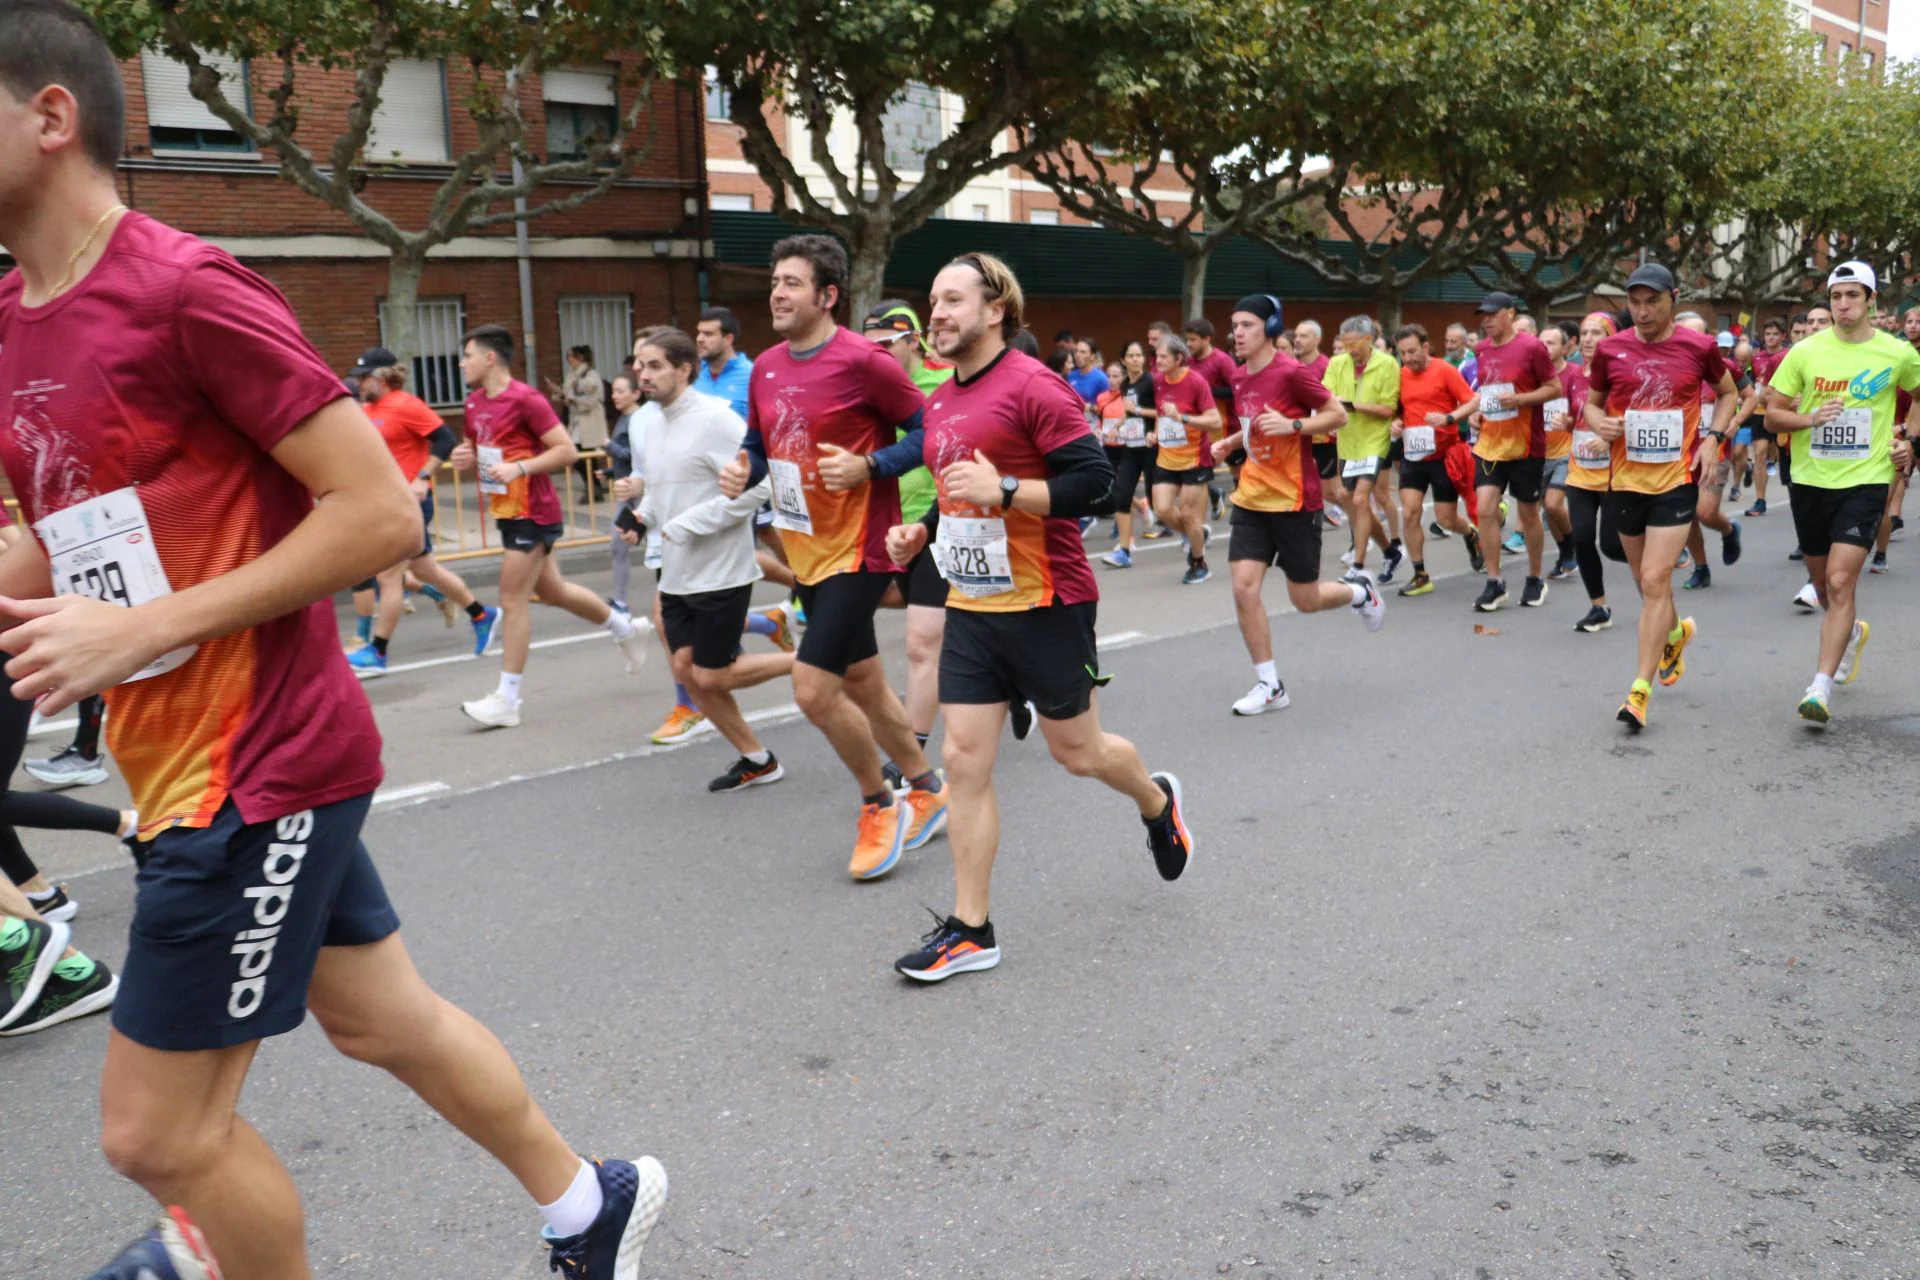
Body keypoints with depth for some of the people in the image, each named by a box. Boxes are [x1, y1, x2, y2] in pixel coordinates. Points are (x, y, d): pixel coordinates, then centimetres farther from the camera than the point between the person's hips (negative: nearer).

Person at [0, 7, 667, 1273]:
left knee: (158, 1131, 2)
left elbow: (382, 514, -20)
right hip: (192, 758, 9)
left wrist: (140, 629, -21)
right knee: (382, 1020, 19)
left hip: (255, 766, -8)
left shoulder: (186, 290, -18)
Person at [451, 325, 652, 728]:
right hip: (506, 511, 9)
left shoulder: (525, 399, -16)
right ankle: (626, 628, 38)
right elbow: (480, 453, 22)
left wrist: (520, 468, -26)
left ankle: (507, 700, 1)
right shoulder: (475, 403, 9)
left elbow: (568, 451, -18)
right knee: (553, 592, 18)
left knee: (512, 601, -6)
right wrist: (464, 458, 0)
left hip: (531, 513, -9)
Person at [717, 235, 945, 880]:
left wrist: (867, 466, -22)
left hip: (858, 550, -8)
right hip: (806, 551, 8)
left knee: (814, 690, -12)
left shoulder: (863, 361, -15)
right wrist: (742, 471, -1)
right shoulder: (766, 367, 7)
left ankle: (879, 807, 11)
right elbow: (760, 441, 20)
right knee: (864, 685, 17)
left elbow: (926, 430, -10)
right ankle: (927, 790, 35)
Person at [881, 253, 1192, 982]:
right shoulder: (940, 403, 11)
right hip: (971, 605, 7)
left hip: (1044, 605, -7)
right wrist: (921, 531, 8)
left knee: (1077, 751, 9)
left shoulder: (1033, 388, -14)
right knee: (965, 760, 1)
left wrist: (1005, 491, -27)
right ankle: (970, 929, 8)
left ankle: (1158, 804, 43)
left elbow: (1096, 484, -19)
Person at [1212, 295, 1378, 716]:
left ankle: (1361, 592, 38)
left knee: (1305, 600, 4)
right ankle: (1269, 685, 6)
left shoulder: (1291, 371, -15)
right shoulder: (1240, 377, 7)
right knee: (1244, 588, -6)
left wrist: (1292, 425, -24)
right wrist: (1232, 442, 10)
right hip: (1252, 498, 6)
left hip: (1294, 500, -6)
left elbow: (1338, 415, -12)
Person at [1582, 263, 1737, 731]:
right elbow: (1592, 402, 12)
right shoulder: (1610, 350, -2)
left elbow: (1728, 394, 12)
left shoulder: (1699, 347, -4)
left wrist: (1714, 438, -3)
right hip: (1626, 479, 3)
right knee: (1648, 581, 18)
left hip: (1676, 480, -3)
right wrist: (1600, 423, -11)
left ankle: (1640, 691, -9)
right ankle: (1676, 633, 50)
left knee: (1655, 581, -12)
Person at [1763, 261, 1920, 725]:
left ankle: (1820, 688, -15)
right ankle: (1852, 632, 50)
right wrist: (1809, 419, -17)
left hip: (1865, 480, -3)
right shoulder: (1806, 351, -1)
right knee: (1822, 581, 16)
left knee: (1840, 581, -15)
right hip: (1810, 479, 3)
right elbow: (1772, 415, 2)